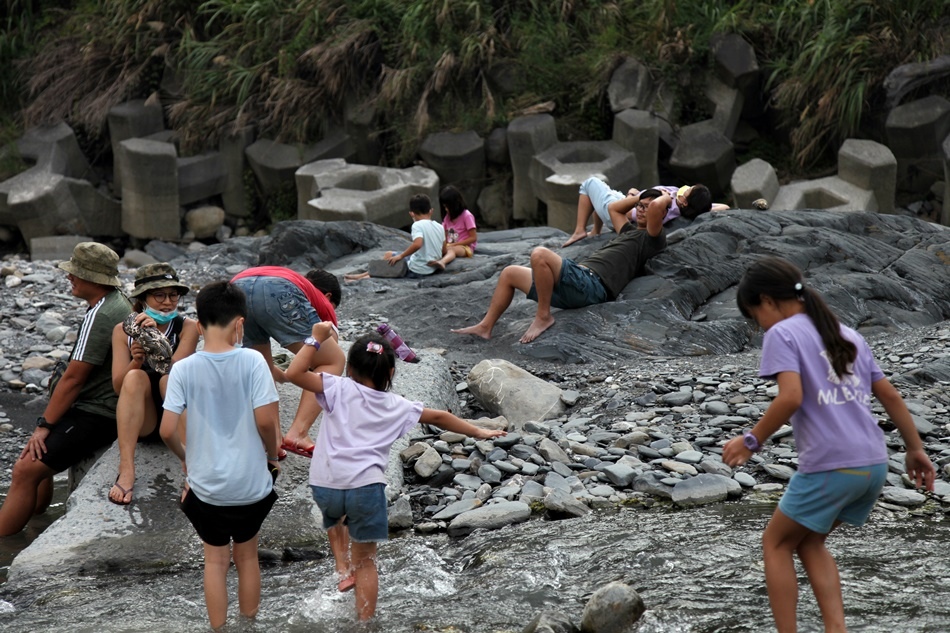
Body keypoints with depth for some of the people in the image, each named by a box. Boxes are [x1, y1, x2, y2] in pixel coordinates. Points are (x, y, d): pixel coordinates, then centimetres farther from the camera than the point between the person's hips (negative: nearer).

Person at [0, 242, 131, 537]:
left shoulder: (100, 316, -20)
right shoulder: (119, 301, 11)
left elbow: (73, 379, -19)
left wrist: (44, 425, -12)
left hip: (96, 415, -11)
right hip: (99, 408, 11)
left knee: (26, 469, -15)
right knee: (35, 461, 15)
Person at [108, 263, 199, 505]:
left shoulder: (187, 328, -1)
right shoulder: (123, 331, 3)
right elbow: (119, 386, -6)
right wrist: (136, 361, -25)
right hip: (140, 423, 1)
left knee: (169, 379, -30)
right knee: (136, 377, -28)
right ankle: (126, 471, -38)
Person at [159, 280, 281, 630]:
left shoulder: (183, 368, -10)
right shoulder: (252, 361, -14)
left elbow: (167, 430, -11)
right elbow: (265, 420, -17)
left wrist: (185, 458, 9)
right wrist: (272, 455, 2)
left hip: (206, 484, 0)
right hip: (251, 482, 0)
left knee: (215, 559, 18)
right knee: (247, 555, 22)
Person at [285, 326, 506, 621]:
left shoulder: (340, 390, 5)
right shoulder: (396, 406, 13)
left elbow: (294, 373, -5)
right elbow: (439, 417, 24)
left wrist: (316, 339, 4)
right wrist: (477, 432, 35)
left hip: (325, 484, 1)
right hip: (366, 487, 0)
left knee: (334, 517, 38)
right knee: (366, 563, 13)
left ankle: (343, 569, 23)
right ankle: (365, 623, 14)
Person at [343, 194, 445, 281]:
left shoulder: (418, 225, -17)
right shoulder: (440, 227, 4)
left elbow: (417, 244, -34)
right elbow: (443, 250, 11)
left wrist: (401, 256, -23)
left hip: (416, 271, -8)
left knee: (388, 255, 11)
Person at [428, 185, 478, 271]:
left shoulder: (466, 216, -6)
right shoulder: (447, 217, 15)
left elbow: (473, 238, -10)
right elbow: (444, 236, 13)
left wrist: (454, 244, -14)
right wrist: (443, 245, -11)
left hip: (465, 247, -7)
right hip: (450, 246, 7)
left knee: (451, 250, -40)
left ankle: (442, 262, -73)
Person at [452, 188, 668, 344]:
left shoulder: (651, 238, 3)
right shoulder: (629, 233, 32)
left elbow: (657, 206, -16)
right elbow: (614, 208, 51)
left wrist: (665, 197, 6)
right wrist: (639, 196, 45)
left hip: (591, 284, -11)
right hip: (577, 286, 11)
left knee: (540, 254, -34)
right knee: (509, 273, 16)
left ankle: (543, 316, -20)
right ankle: (485, 327, 9)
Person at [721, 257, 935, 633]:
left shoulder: (782, 333, -4)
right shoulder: (847, 335, 18)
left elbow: (791, 397, -18)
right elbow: (890, 395, 19)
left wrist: (752, 441, -8)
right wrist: (915, 450, 25)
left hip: (830, 467, -7)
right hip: (874, 464, 7)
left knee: (776, 543, 13)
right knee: (809, 542, 24)